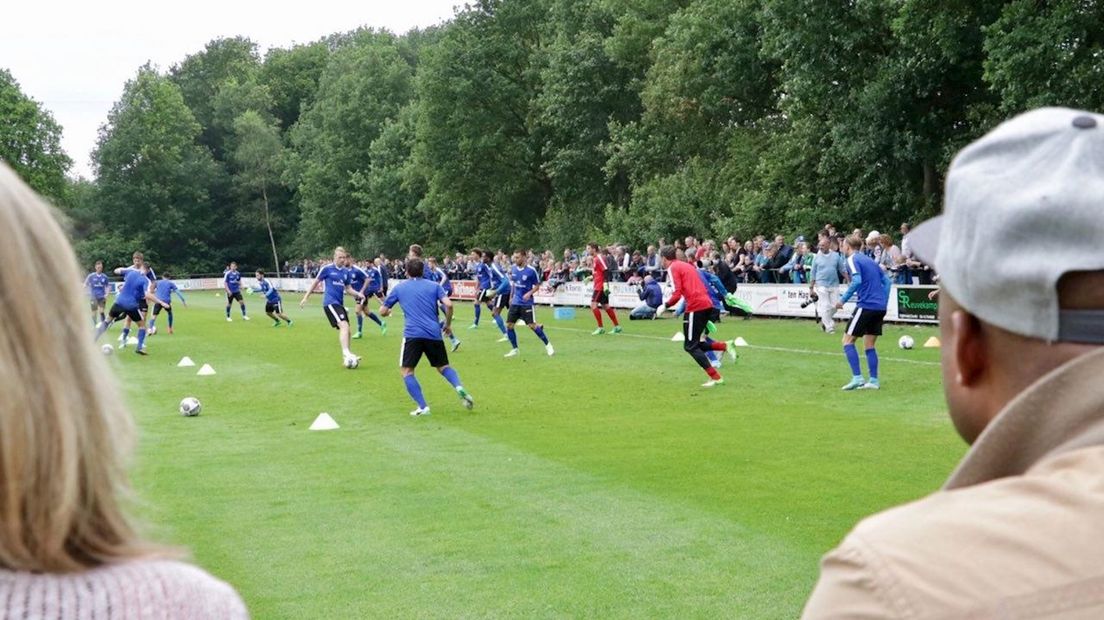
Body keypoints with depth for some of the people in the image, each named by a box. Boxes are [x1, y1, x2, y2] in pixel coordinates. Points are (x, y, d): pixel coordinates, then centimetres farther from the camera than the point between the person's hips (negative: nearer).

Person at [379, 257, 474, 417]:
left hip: (412, 333, -2)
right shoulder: (434, 286, 13)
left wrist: (388, 312, 42)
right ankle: (459, 387, -10)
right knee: (443, 366, 18)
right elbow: (448, 304, -2)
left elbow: (383, 311, 19)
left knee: (406, 370, 7)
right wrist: (448, 324, 13)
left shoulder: (399, 287, 14)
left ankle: (422, 407, -7)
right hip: (434, 333, 2)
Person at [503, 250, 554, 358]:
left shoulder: (531, 271, -13)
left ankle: (547, 345, 9)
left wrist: (529, 293, -20)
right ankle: (515, 350, 11)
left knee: (532, 325, -9)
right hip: (515, 302, 5)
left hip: (526, 303, -5)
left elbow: (537, 285, -5)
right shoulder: (513, 269, 3)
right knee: (509, 325, -2)